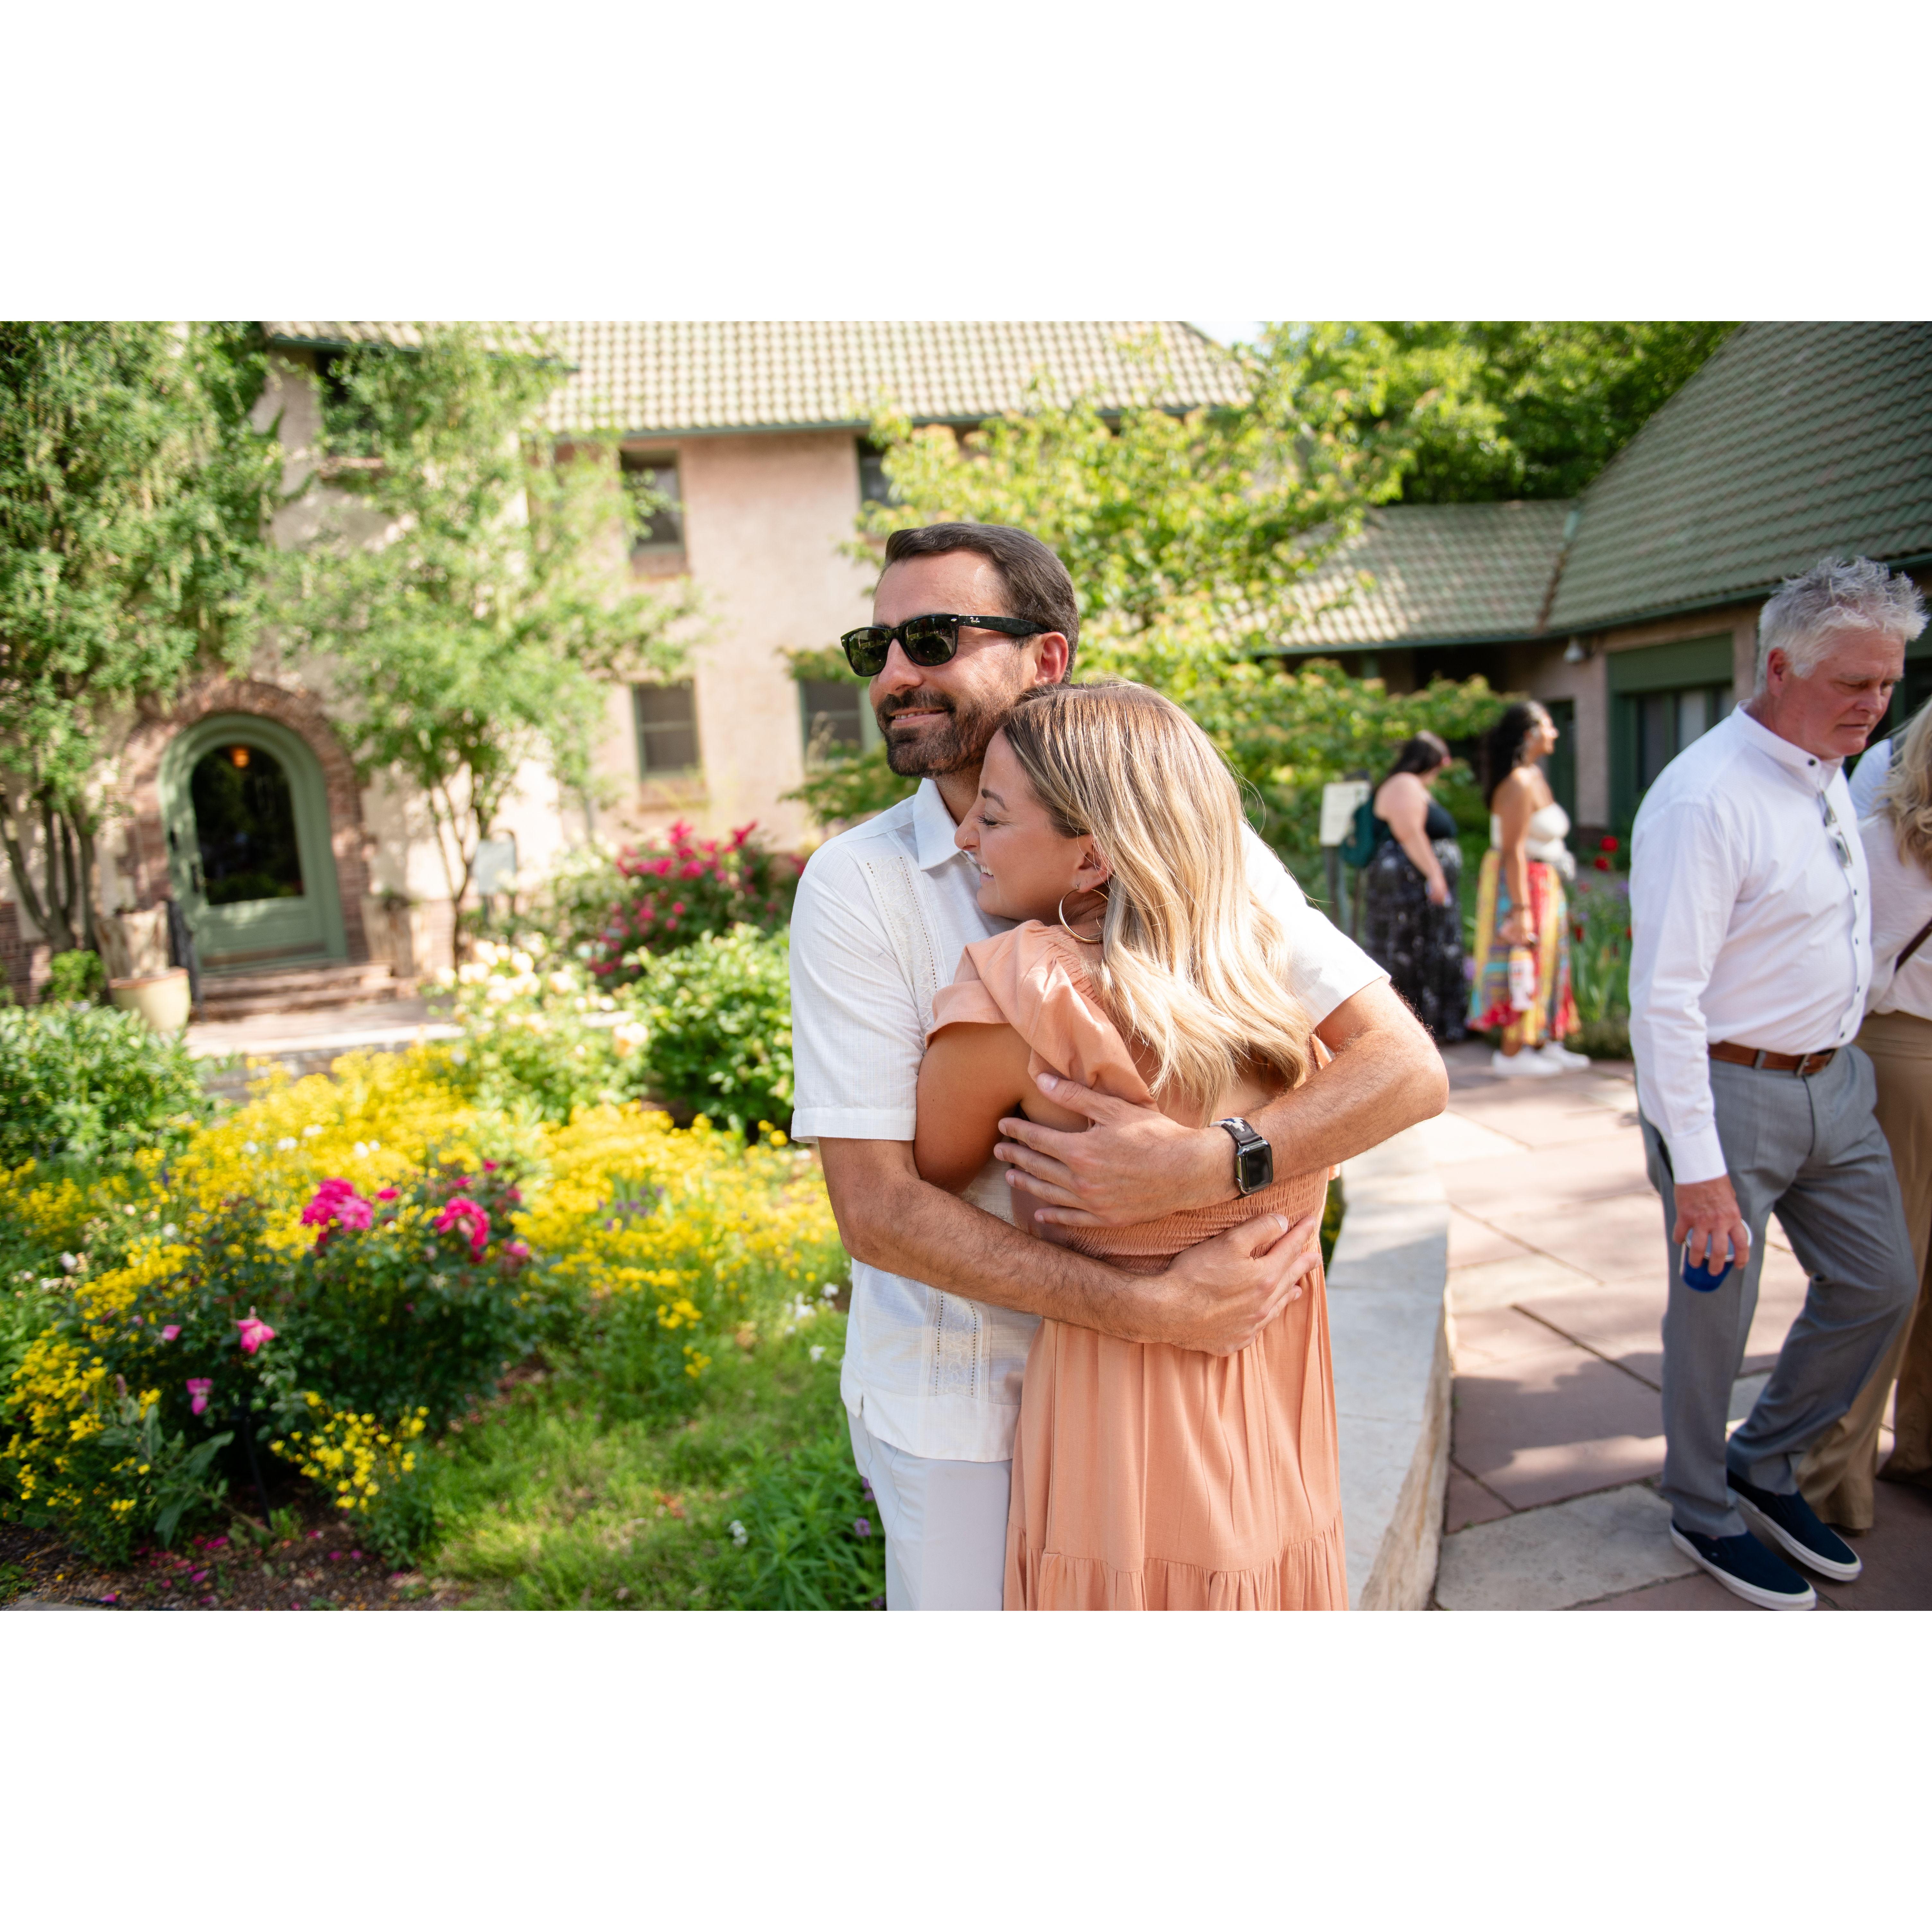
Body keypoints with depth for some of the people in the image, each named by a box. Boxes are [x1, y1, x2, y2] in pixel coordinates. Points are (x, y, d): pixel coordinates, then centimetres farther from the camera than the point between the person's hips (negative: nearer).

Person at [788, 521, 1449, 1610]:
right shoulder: (857, 885, -14)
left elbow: (1409, 1067, -12)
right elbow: (876, 1209, -18)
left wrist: (1204, 1168, -30)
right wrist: (1153, 1307, -25)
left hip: (1180, 1377, 2)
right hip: (959, 1396, -1)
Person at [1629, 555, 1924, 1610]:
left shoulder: (1832, 773, 8)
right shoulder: (1705, 799, -22)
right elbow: (1664, 997, -25)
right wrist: (1698, 1168, -26)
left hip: (1834, 1082, 9)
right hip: (1731, 1091, -9)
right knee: (1713, 1313, 6)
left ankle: (1766, 1463, 38)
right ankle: (1704, 1513, 30)